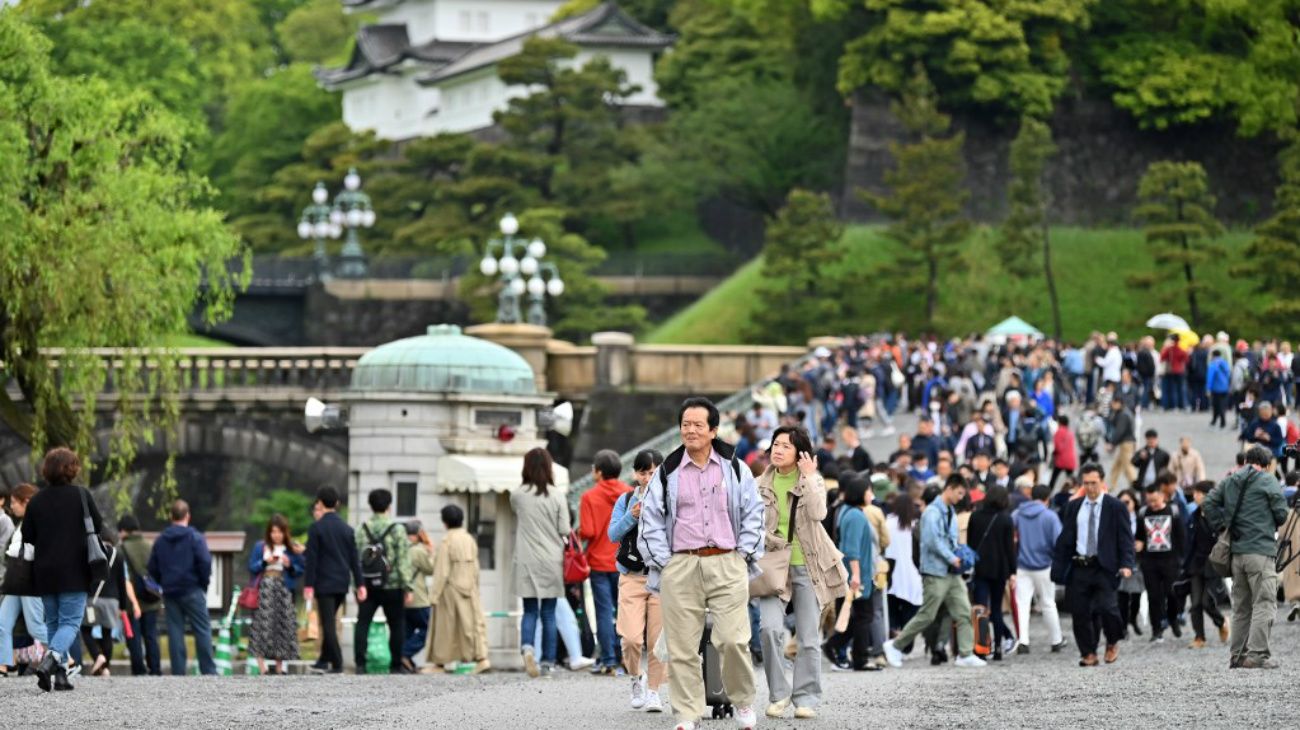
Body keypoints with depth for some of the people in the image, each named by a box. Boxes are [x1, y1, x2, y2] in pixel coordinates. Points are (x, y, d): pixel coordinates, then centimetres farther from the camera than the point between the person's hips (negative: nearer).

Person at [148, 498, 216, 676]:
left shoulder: (161, 540, 9)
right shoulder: (194, 537, -6)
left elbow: (152, 568, 10)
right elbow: (205, 562, -13)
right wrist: (204, 584, 1)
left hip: (170, 593, 4)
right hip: (192, 591, -4)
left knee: (175, 633, 5)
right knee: (202, 630, 0)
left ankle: (178, 673, 1)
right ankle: (208, 671, -4)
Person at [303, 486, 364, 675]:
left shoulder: (316, 528, -9)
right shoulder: (347, 529, 9)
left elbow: (312, 558, -12)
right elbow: (354, 558, 8)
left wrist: (308, 585, -10)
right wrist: (360, 584, 10)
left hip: (324, 583, -6)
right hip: (343, 582, 6)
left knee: (328, 624, -4)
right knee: (329, 622, 17)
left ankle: (337, 664, -10)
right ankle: (324, 661, 22)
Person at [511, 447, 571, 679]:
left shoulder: (518, 495, -4)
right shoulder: (557, 496, -5)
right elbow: (564, 530, -3)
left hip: (527, 563, 0)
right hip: (552, 561, 0)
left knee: (530, 610, 6)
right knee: (549, 612, 7)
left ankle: (527, 647, -20)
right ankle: (548, 662, 7)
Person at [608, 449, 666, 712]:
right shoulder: (626, 500, 9)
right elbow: (613, 534, 0)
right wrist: (632, 517, -15)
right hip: (632, 578, 1)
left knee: (658, 639, -3)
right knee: (632, 638, -10)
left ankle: (654, 690, 11)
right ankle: (636, 678, 17)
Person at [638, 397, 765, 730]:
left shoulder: (735, 470, 10)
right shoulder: (668, 473, 10)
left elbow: (753, 514, 13)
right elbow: (651, 519, 10)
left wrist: (744, 554, 3)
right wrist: (662, 561, 1)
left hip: (727, 566, -1)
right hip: (680, 566, 1)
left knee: (733, 640, -11)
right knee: (682, 646, -2)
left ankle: (743, 701, 11)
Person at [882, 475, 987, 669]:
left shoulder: (950, 512, 16)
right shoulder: (933, 512, -13)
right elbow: (933, 541, -20)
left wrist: (960, 555, 4)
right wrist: (952, 559, -15)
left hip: (952, 573, 9)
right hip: (936, 572, -9)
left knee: (963, 613, 1)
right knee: (927, 616, -4)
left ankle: (966, 654, 3)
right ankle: (895, 645, 8)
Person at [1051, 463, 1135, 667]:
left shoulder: (1115, 507, 2)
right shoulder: (1074, 507, 12)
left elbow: (1126, 539, -1)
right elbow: (1065, 539, 13)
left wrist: (1127, 564, -15)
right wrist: (1058, 567, 6)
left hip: (1104, 567, -4)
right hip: (1079, 567, 4)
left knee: (1106, 606, -18)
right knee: (1080, 612, 2)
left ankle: (1113, 643, 9)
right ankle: (1088, 654, 14)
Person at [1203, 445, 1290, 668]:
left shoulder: (1230, 481, 11)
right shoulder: (1268, 481, -4)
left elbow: (1208, 504, 7)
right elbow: (1281, 512, -4)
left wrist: (1223, 526, 11)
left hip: (1236, 550, 6)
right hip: (1260, 550, -6)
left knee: (1241, 606, 13)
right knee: (1264, 603, -6)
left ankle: (1237, 655, 14)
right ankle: (1257, 654, -15)